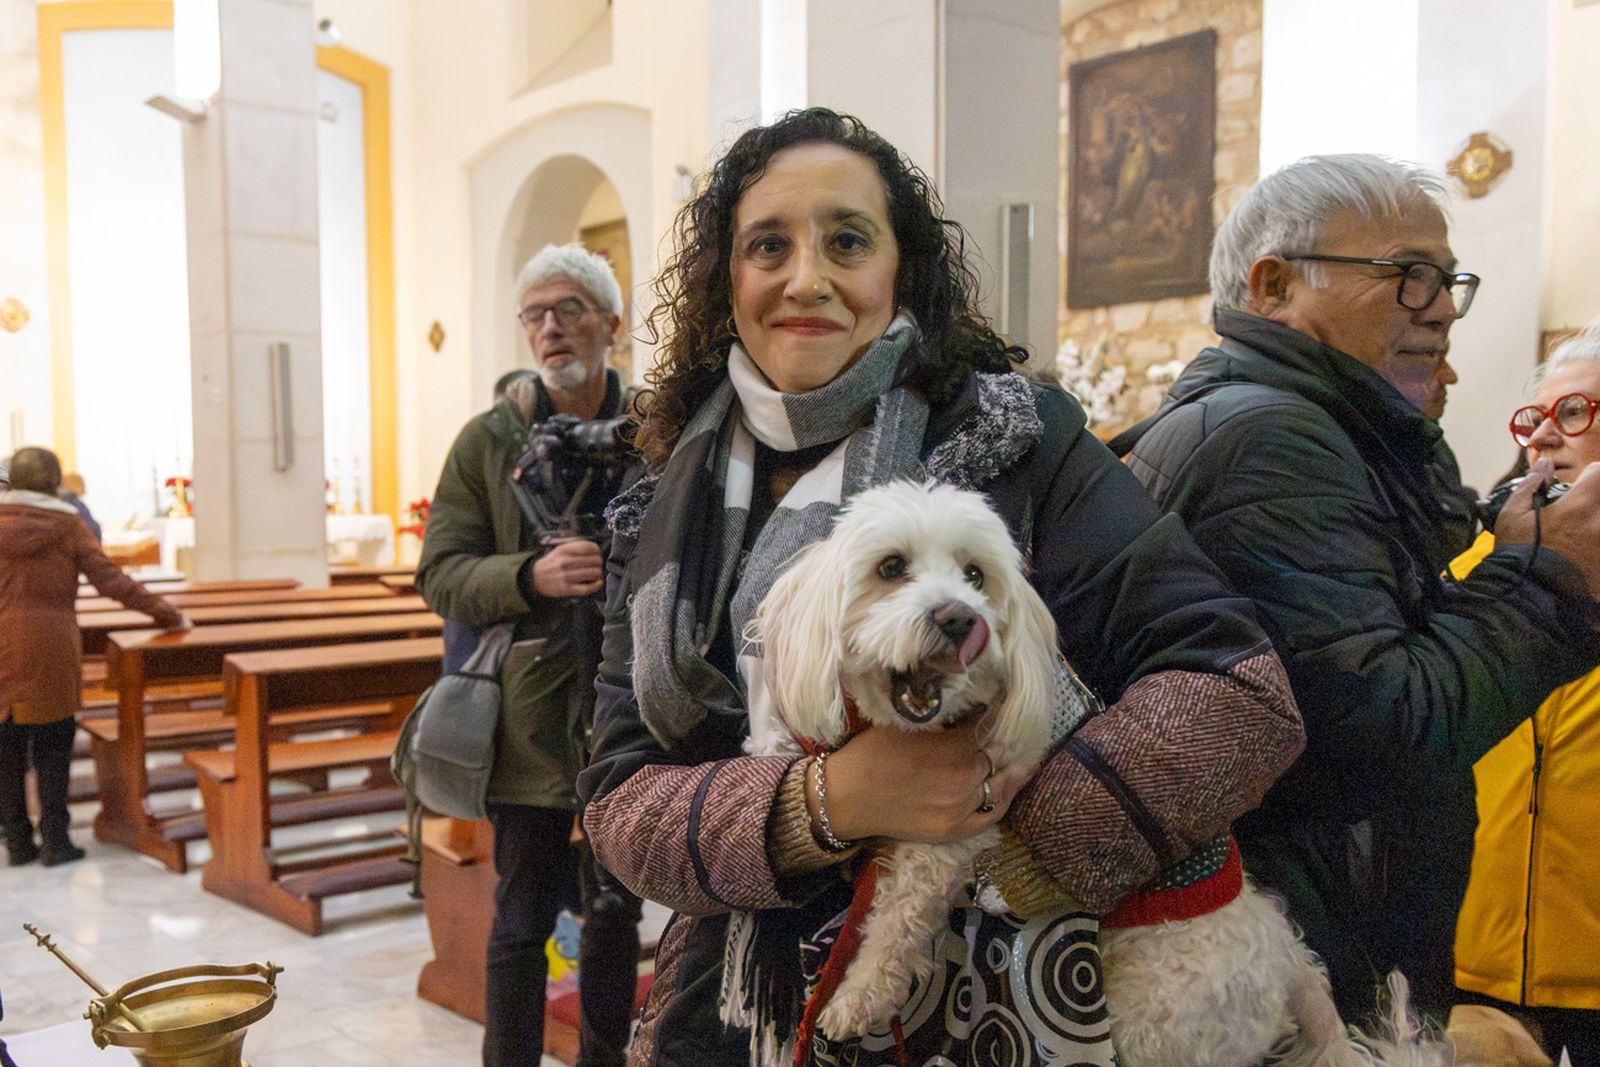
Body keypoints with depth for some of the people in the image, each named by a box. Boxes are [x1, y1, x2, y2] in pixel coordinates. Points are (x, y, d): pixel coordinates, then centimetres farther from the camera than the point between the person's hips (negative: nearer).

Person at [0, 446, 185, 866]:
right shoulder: (67, 525, -3)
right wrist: (165, 612, 2)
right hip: (52, 650, -1)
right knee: (52, 750, 8)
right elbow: (110, 580, -5)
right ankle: (54, 841, 10)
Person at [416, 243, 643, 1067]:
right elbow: (439, 575, -3)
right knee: (522, 923, 9)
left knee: (617, 913, 17)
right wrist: (531, 576, -19)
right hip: (531, 716, -1)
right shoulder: (488, 440, 1)